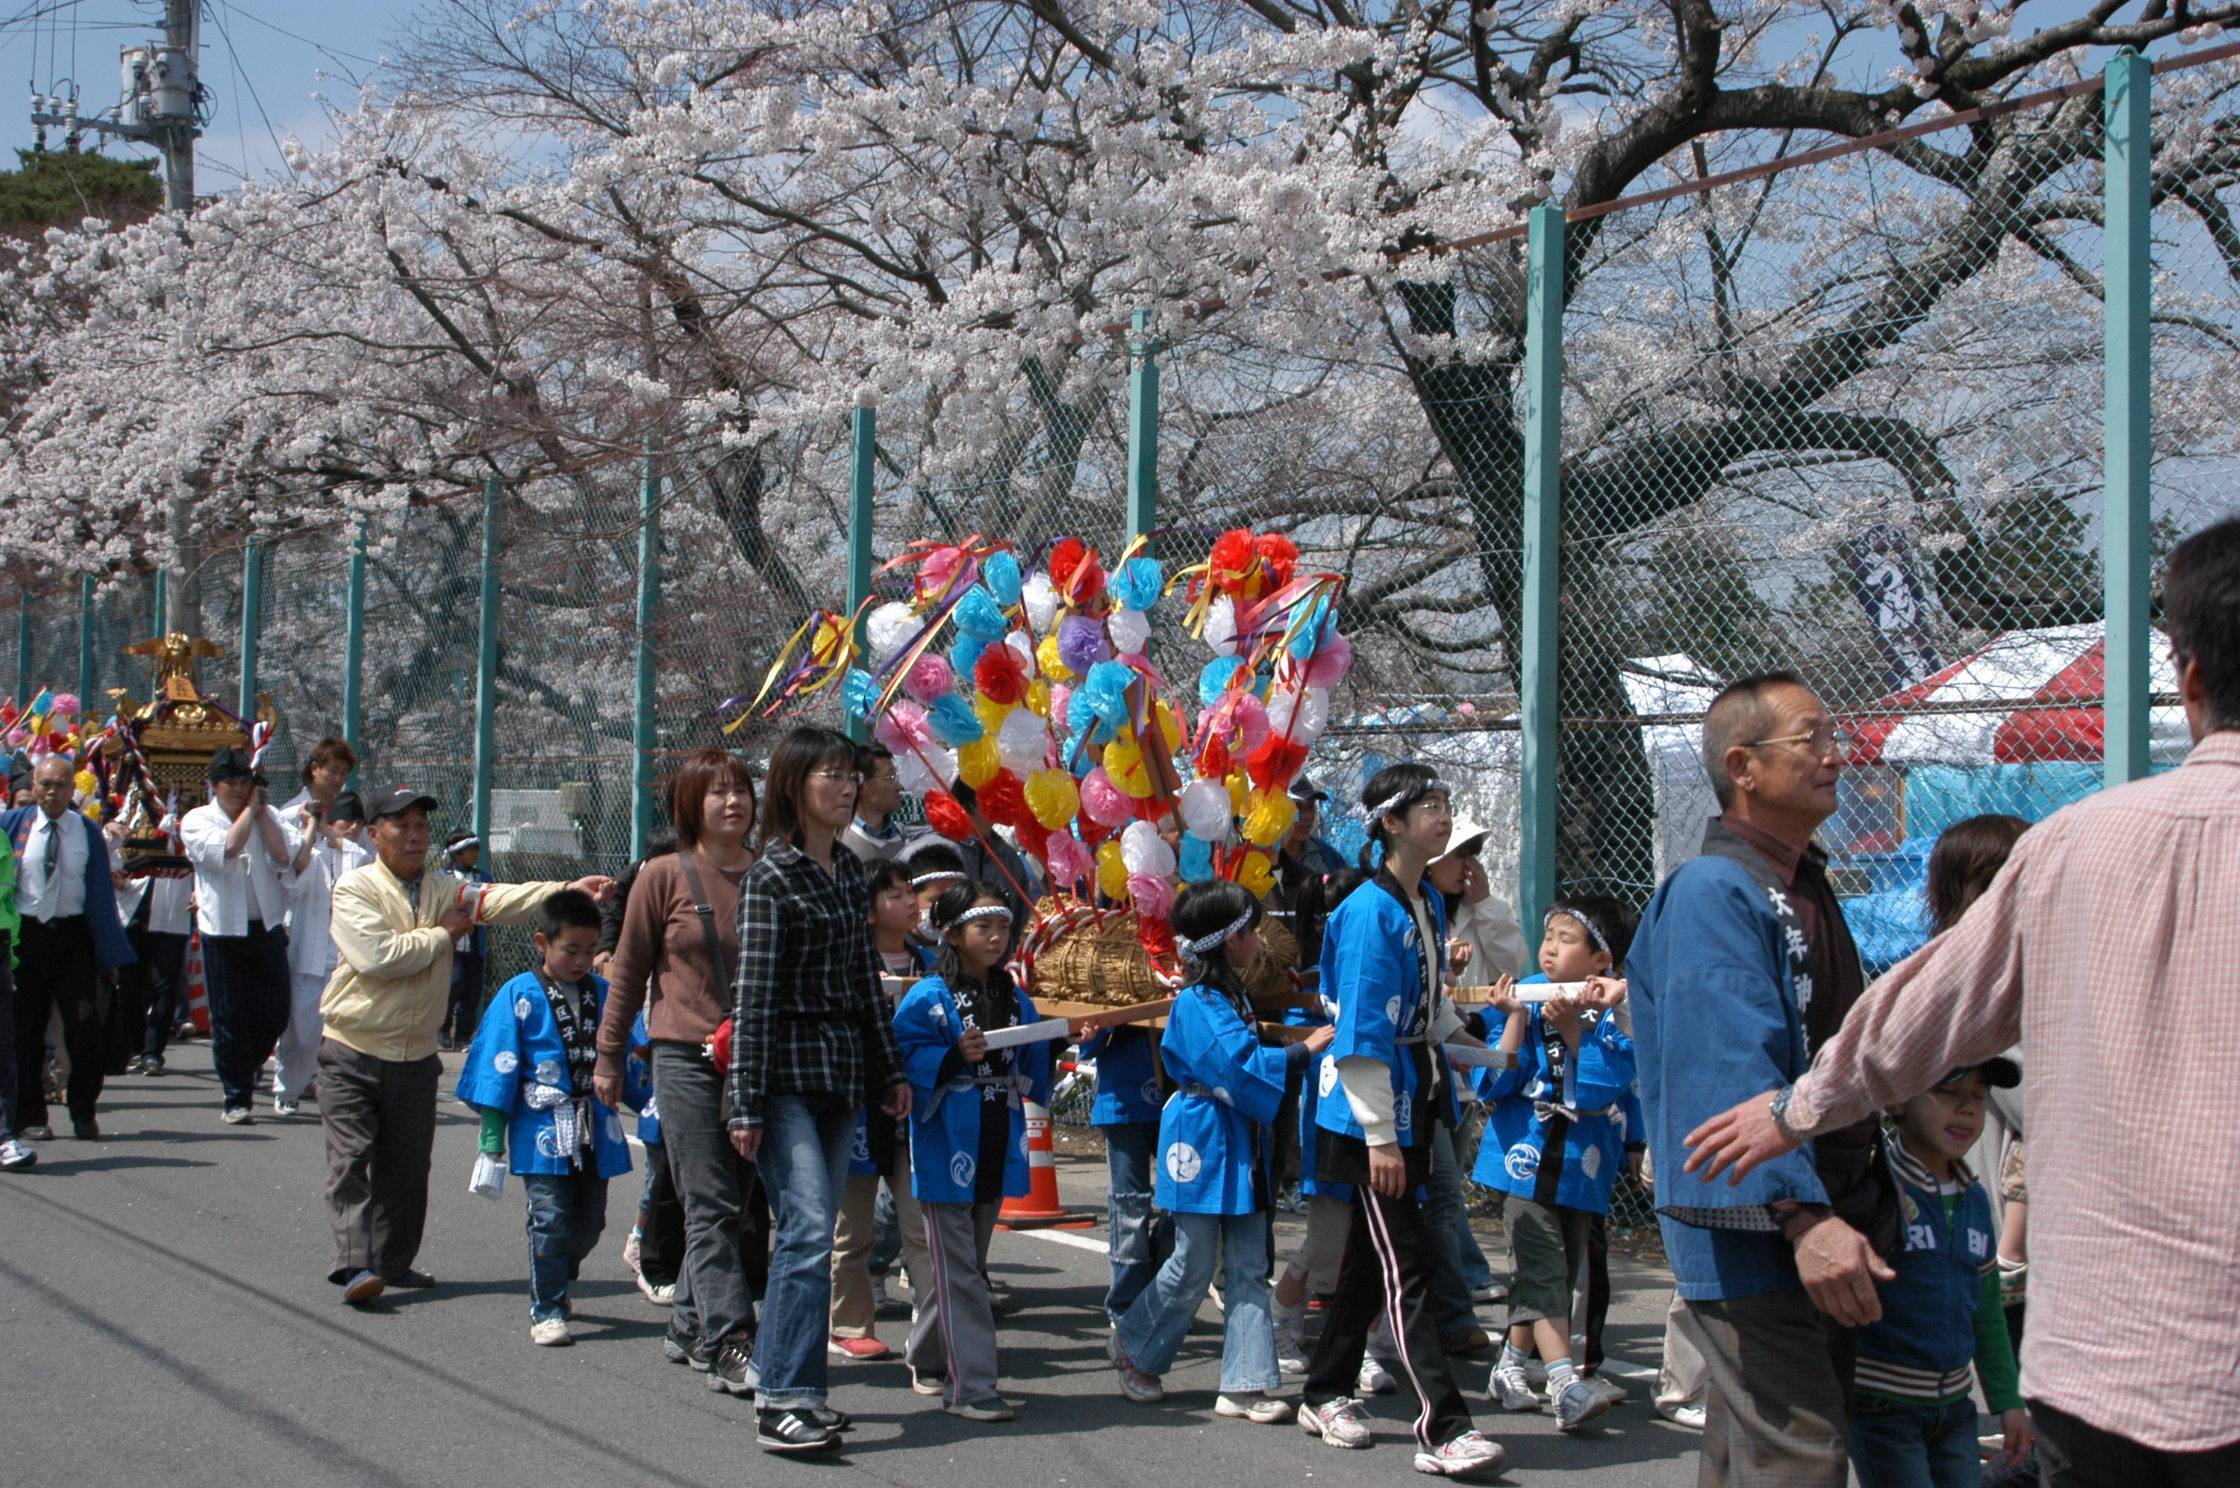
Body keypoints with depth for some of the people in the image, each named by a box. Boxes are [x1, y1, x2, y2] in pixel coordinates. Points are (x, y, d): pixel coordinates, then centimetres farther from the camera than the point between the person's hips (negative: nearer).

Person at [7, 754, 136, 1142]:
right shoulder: (12, 825, -1)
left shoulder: (88, 832, 2)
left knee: (86, 1027, -4)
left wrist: (110, 956, 1)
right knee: (25, 1031, 6)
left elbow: (101, 895, 3)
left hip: (74, 936, 0)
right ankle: (29, 1117, 16)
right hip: (25, 934, 0)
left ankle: (83, 1113, 11)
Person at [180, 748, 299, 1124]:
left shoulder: (267, 816, 11)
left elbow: (284, 857, -7)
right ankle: (235, 1099, 9)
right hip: (223, 930, -3)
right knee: (228, 1018, 0)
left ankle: (243, 1075, 30)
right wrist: (249, 809, -6)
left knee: (275, 1015, 4)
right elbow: (227, 848, -18)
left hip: (268, 928, 3)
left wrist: (260, 809, -5)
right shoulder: (197, 820, 2)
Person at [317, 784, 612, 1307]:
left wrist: (566, 890, -26)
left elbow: (498, 900, -10)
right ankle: (354, 1265, -13)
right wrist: (444, 934, -10)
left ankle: (394, 1261, 23)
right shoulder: (355, 889, -8)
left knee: (407, 1167, 11)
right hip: (353, 1053, -5)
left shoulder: (442, 888, 7)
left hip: (416, 1058, 5)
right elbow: (377, 955, -22)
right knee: (351, 1159, -10)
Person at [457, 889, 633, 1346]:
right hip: (544, 1130, -4)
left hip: (596, 1130, 4)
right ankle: (546, 1311, 1)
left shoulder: (604, 995, 8)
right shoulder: (520, 996, -4)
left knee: (589, 1222, 10)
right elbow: (499, 1064, -4)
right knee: (550, 1220, -8)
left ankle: (555, 1285, 34)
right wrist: (492, 1131, -6)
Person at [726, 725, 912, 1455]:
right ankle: (783, 1401, -15)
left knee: (808, 1233, 8)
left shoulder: (849, 868, 13)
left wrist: (890, 1070, 16)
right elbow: (754, 997, -11)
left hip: (841, 1069, 7)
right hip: (786, 1071, -7)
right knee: (808, 1227, -15)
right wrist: (746, 1105, -13)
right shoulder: (772, 875, -8)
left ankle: (784, 1385, 13)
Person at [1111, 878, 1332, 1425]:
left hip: (1243, 1150, 9)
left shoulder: (1234, 998, 12)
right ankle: (1134, 1347, 24)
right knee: (1193, 1267, 2)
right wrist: (1303, 1050, -23)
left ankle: (1244, 1383, 7)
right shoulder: (1197, 1004, -16)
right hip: (1204, 1148, -9)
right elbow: (1238, 1066, -25)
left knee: (1249, 1267, 5)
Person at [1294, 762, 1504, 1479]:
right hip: (1370, 1110, -9)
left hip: (1415, 1099, 9)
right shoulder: (1371, 911, -17)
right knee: (1405, 1265, -9)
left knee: (1374, 1253, 15)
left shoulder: (1430, 905, 10)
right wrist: (1380, 1137, -21)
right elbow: (1362, 1034, -20)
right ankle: (1443, 1430, -10)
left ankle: (1326, 1394, 28)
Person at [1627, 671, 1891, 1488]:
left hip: (1820, 1232, 10)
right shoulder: (1712, 893, -15)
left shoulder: (1807, 890, 17)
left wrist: (1864, 1202, 23)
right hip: (1754, 1233, -10)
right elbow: (1730, 1069, -26)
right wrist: (1803, 1215, -34)